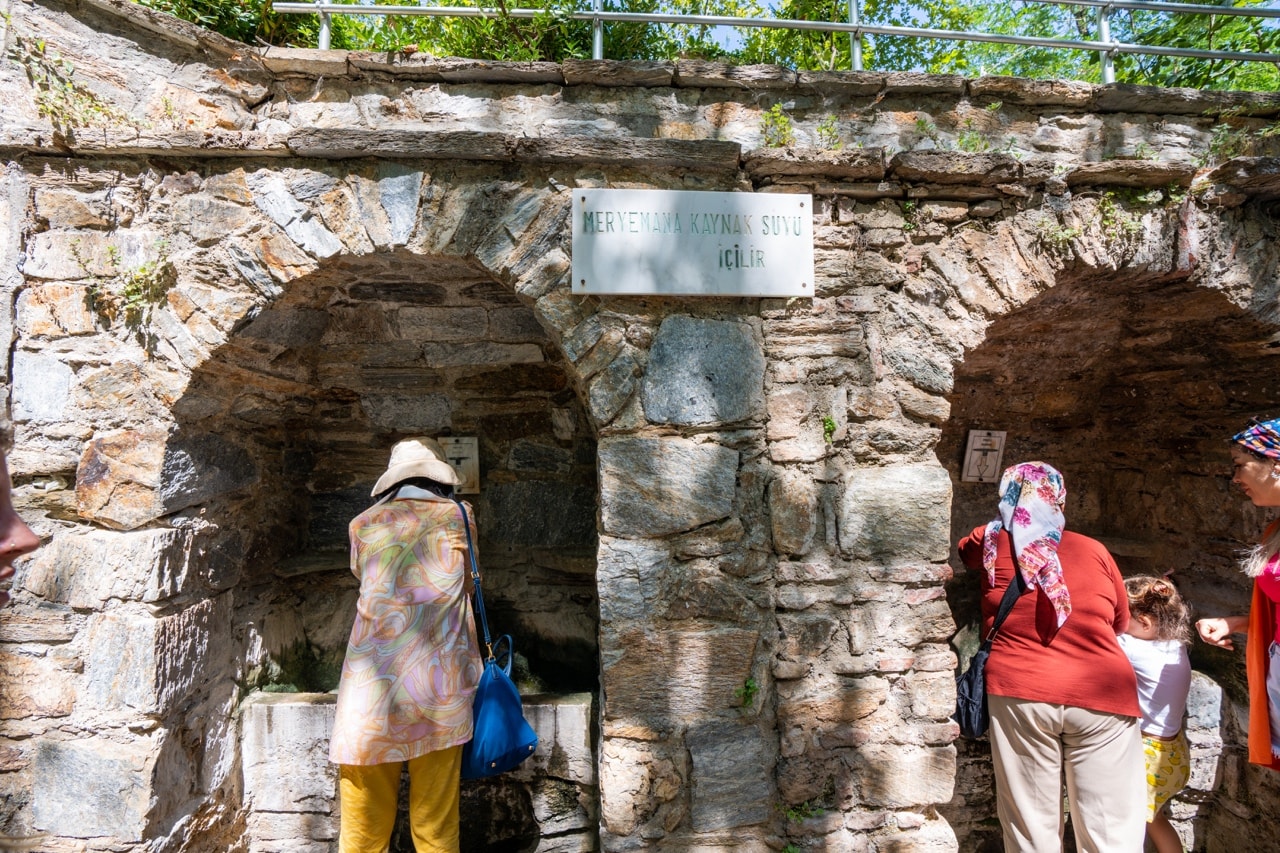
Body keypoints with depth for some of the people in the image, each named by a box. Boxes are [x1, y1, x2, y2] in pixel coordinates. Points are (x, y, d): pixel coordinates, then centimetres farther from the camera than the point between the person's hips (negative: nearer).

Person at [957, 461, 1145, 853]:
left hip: (1019, 694, 0)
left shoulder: (992, 546, 1)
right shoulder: (1094, 551, 1)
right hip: (1100, 696, 0)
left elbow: (964, 549, 24)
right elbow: (1121, 623, 13)